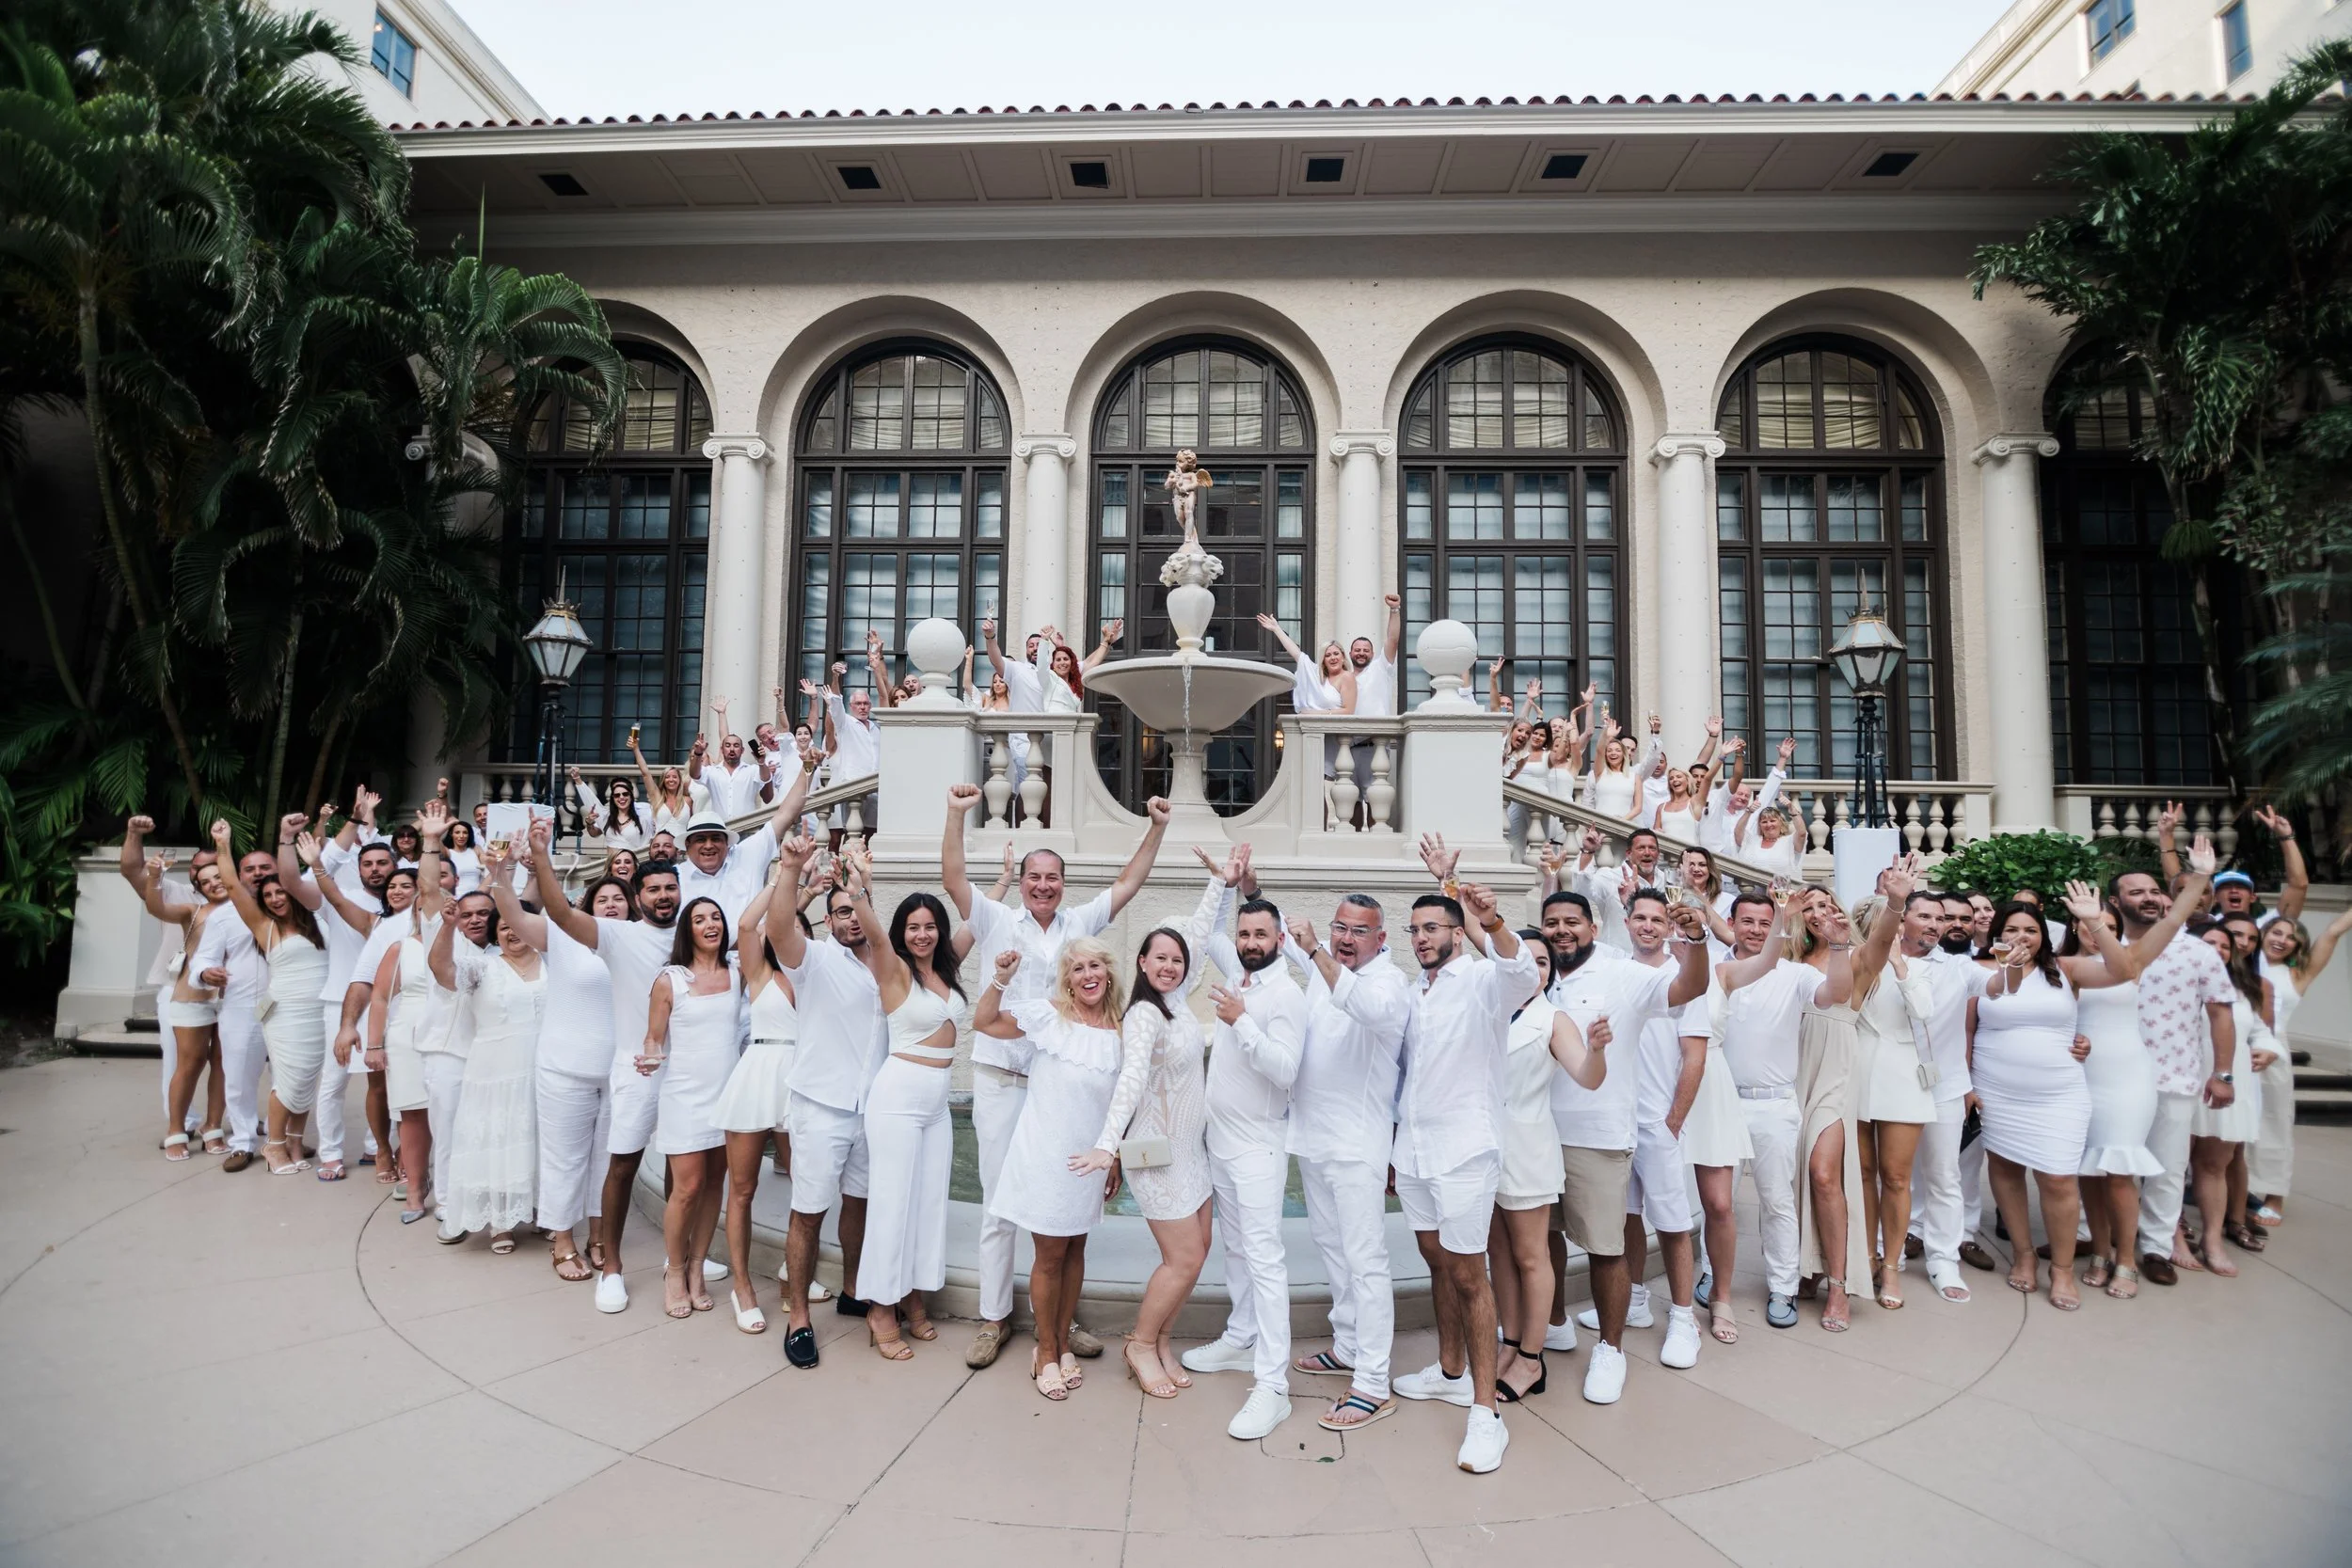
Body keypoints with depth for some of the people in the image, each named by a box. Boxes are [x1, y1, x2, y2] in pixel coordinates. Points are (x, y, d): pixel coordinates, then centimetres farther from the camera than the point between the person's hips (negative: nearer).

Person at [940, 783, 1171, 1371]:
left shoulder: (1080, 924, 8)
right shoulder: (996, 922, 0)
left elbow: (1128, 884, 10)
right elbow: (952, 878, -11)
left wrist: (1156, 828, 2)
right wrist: (956, 814, -21)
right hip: (1001, 1080, -2)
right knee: (998, 1204, 6)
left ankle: (1059, 1318, 22)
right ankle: (993, 1318, 19)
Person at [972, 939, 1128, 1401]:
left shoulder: (1121, 1032, 0)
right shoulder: (1047, 1015, -9)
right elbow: (982, 1023, -5)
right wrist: (1001, 979, -20)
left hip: (1090, 1160, 3)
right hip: (1046, 1155, -3)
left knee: (1074, 1251, 15)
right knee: (1050, 1255, 6)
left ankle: (1062, 1343, 32)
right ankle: (1046, 1353, 22)